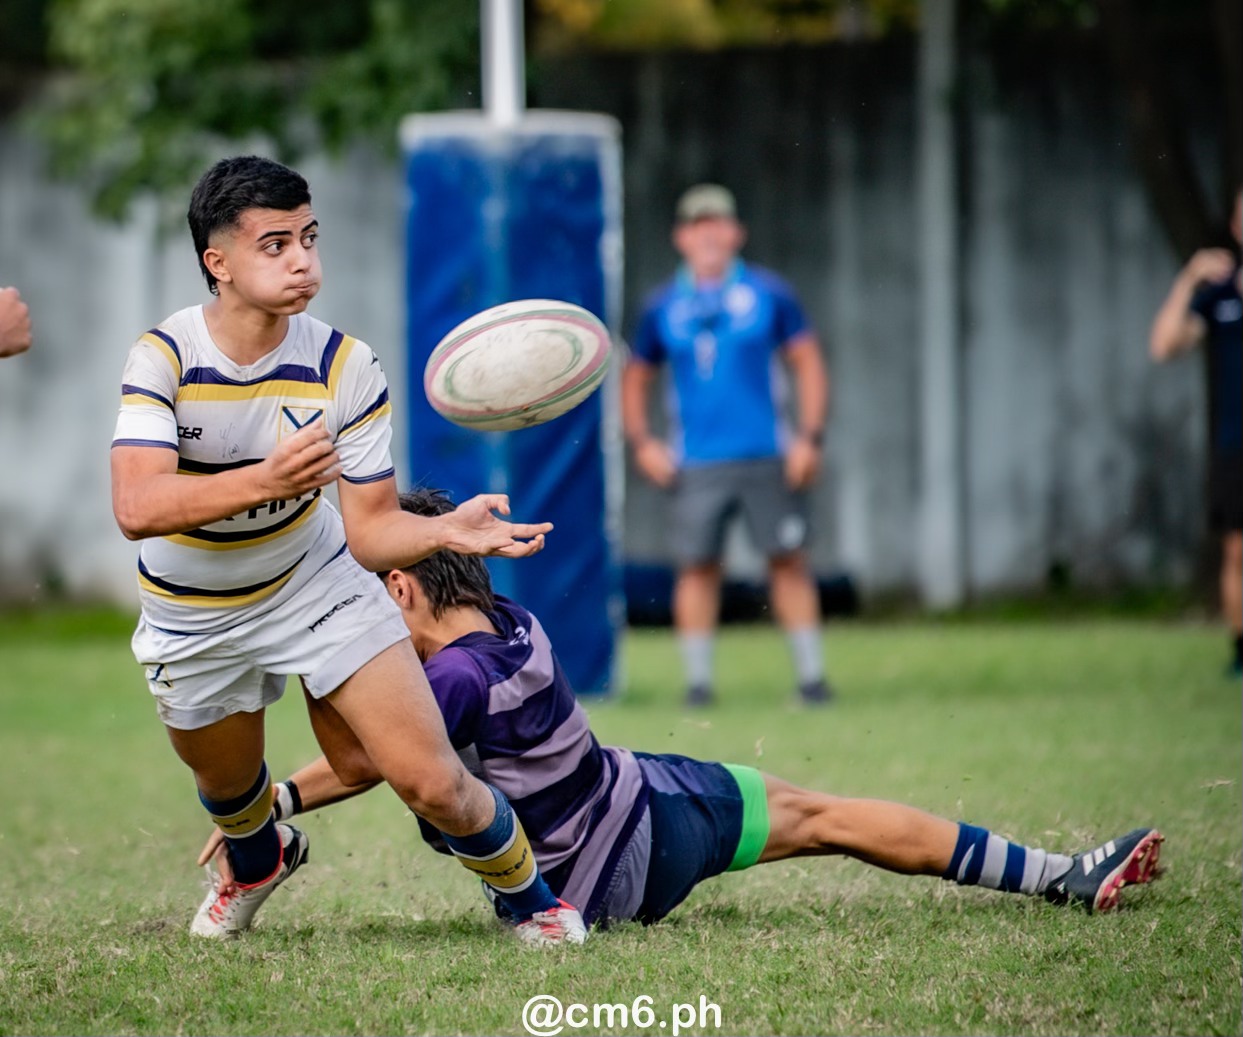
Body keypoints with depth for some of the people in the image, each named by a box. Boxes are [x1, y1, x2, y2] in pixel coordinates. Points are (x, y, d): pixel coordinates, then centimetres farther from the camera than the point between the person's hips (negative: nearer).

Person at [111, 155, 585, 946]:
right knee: (227, 787, 23)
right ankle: (260, 860, 62)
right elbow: (137, 507, -37)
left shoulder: (345, 366, -20)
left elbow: (370, 532, -17)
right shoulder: (165, 355, -24)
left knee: (430, 780, -14)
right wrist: (267, 479, -52)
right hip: (195, 620, 1)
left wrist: (446, 530, -39)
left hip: (316, 581, 0)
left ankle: (532, 899, 15)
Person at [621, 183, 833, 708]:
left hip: (767, 460, -1)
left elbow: (808, 363, 6)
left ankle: (810, 673, 4)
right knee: (696, 567, -2)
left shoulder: (768, 294, 4)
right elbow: (636, 377, 18)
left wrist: (810, 438, -3)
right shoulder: (664, 307, 8)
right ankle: (698, 678, 5)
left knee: (788, 561, -2)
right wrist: (641, 443, 5)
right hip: (695, 463, 1)